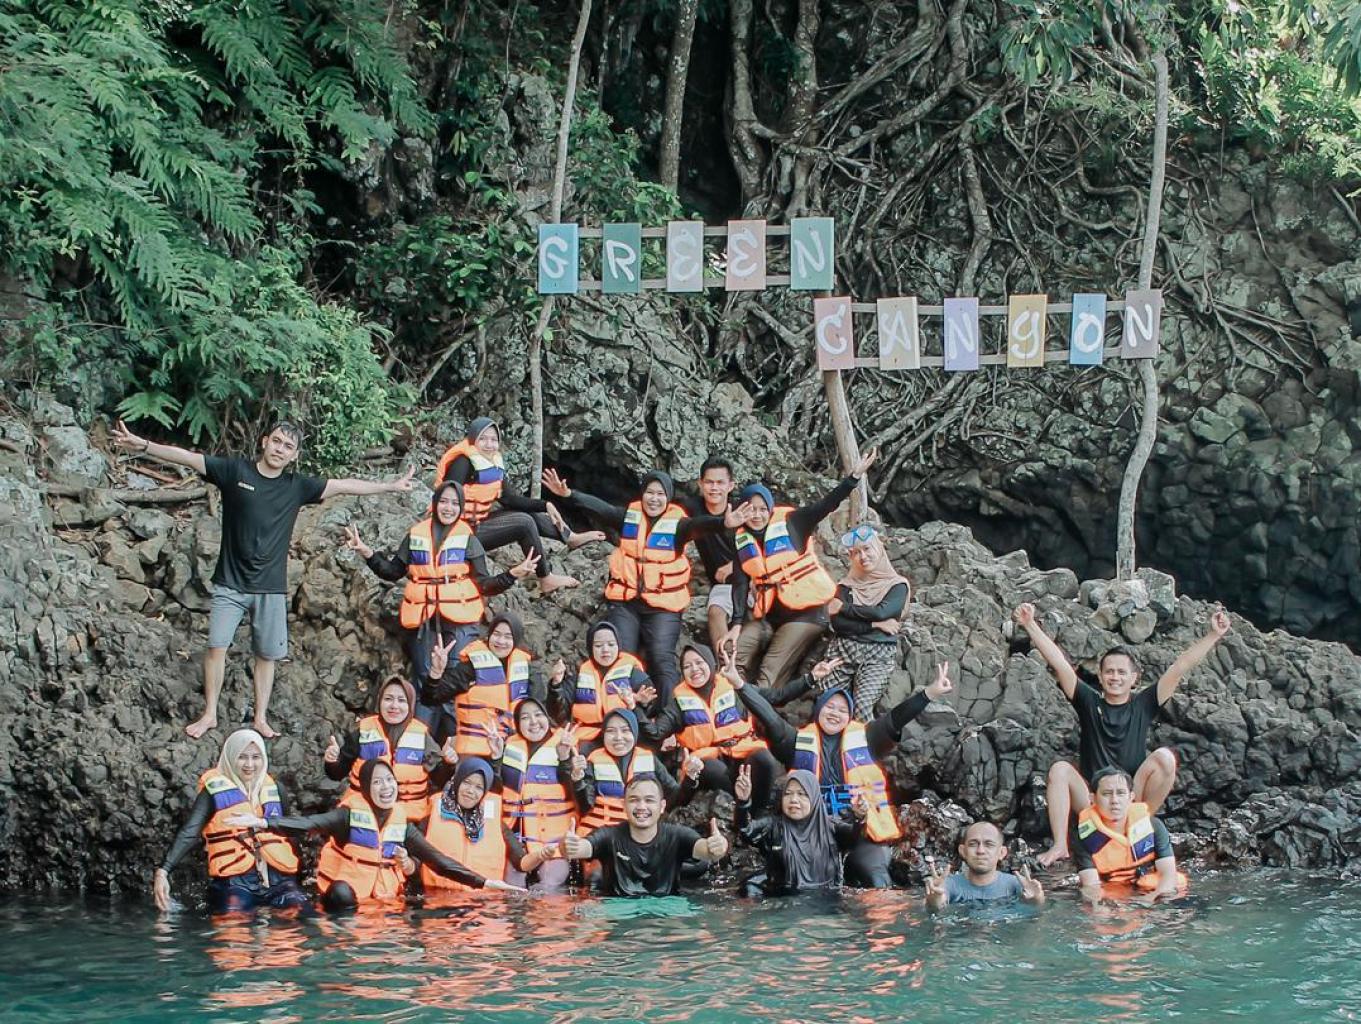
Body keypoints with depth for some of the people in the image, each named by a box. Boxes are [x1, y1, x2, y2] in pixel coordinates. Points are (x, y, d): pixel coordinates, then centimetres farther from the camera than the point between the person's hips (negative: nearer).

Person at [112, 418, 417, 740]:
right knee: (217, 645, -8)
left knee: (267, 654, 5)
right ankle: (209, 714, 4)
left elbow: (343, 486, 6)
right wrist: (143, 446, -20)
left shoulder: (297, 486, 3)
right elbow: (187, 458, -9)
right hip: (230, 583, -2)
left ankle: (261, 718, 16)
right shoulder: (234, 471, -4)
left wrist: (391, 486, 6)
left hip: (271, 586, 2)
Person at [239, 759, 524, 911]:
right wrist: (263, 822, -38)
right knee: (341, 897, -34)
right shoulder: (350, 814, -6)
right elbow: (309, 823, -21)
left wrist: (482, 882, -1)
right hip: (348, 889, -5)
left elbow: (438, 860, 8)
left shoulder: (404, 826, 7)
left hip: (387, 897, 5)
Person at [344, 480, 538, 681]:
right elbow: (393, 572, 17)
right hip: (422, 619, 2)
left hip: (459, 619, -2)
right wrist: (366, 552, 5)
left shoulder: (468, 538, 4)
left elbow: (484, 584, 0)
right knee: (424, 678, 4)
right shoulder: (415, 535, 10)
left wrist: (513, 574, -16)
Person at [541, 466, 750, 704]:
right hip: (625, 602, 3)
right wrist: (568, 494, -27)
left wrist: (723, 523, -47)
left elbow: (698, 525, -25)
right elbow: (599, 508, -10)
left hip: (663, 606, -3)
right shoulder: (629, 516, 3)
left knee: (662, 660, -9)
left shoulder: (677, 523, -6)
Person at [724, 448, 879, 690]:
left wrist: (855, 475, -24)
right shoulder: (740, 540, 6)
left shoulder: (791, 523, -5)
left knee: (771, 673, -19)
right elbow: (740, 584, 1)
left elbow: (828, 504, -13)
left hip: (804, 613, -5)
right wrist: (737, 623, -10)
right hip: (765, 616, 5)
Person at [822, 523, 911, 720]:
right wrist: (875, 624, -7)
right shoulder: (846, 584, 14)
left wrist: (843, 607, -1)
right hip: (844, 648, 3)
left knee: (862, 707, -25)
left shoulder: (897, 585, 7)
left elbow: (882, 612, -11)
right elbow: (837, 623, 1)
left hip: (879, 654, -3)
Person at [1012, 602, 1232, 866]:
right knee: (1059, 769, -26)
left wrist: (1214, 635, -7)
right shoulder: (1089, 702, 6)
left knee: (1165, 757, -23)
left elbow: (1182, 666, -1)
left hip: (1133, 799, 0)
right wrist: (1031, 626, -12)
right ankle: (1060, 846, -30)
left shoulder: (1143, 705, 5)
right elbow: (1058, 663, -3)